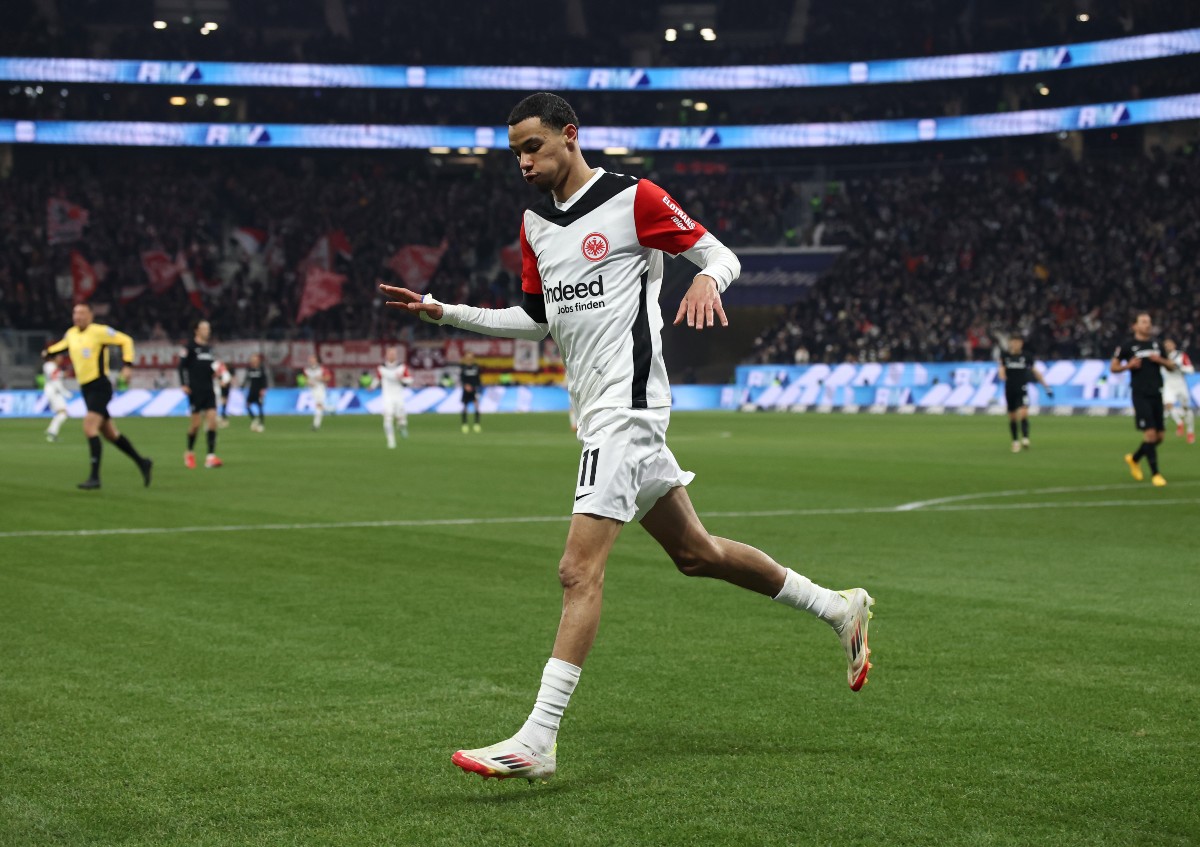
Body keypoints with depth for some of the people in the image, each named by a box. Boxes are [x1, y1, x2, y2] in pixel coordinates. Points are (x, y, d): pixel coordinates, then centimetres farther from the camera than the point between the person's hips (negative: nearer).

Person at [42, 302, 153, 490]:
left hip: (100, 387, -8)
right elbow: (64, 345, 34)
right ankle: (142, 462, 27)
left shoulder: (99, 331, -11)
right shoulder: (71, 334, 11)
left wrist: (126, 365, -15)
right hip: (85, 389, 8)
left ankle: (94, 477, -20)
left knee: (89, 427, -21)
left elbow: (126, 341, -7)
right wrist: (49, 352, 18)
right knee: (109, 433, 12)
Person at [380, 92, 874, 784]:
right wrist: (443, 312, 15)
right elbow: (537, 318, 23)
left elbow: (722, 253, -3)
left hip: (627, 404, -9)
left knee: (579, 571, -15)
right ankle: (838, 607, 31)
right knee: (697, 553, 16)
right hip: (599, 411, 9)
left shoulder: (633, 199, -7)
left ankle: (538, 740, -17)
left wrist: (707, 279, -26)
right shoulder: (535, 224, 16)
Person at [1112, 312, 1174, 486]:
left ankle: (1134, 459, 33)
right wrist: (1129, 365, -17)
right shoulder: (1127, 346, -2)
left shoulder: (1156, 344, 13)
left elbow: (1171, 366, 17)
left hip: (1156, 395, 6)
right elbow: (1113, 367, 2)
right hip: (1140, 395, -6)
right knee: (1150, 434, -14)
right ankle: (1155, 474, -4)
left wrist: (1160, 360, -4)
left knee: (1159, 437, 8)